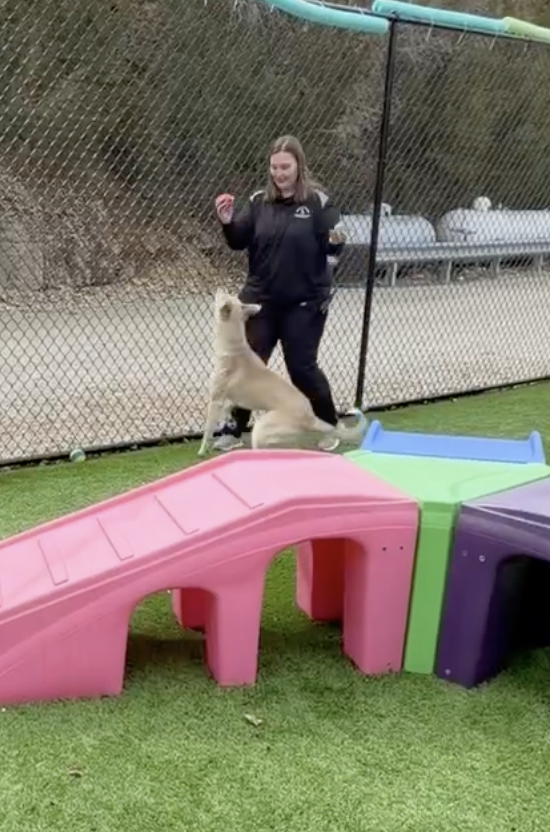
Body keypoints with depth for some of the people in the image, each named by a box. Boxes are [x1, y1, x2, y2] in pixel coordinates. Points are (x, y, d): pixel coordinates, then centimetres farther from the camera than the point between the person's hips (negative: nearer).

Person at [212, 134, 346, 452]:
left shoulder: (318, 202, -7)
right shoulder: (259, 201, 2)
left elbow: (332, 247, -6)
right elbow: (239, 242, 0)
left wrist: (336, 242, -27)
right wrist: (227, 222, -18)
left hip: (305, 303, -3)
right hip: (261, 299, 4)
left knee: (302, 367, 3)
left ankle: (329, 427, 24)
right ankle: (234, 430, 18)